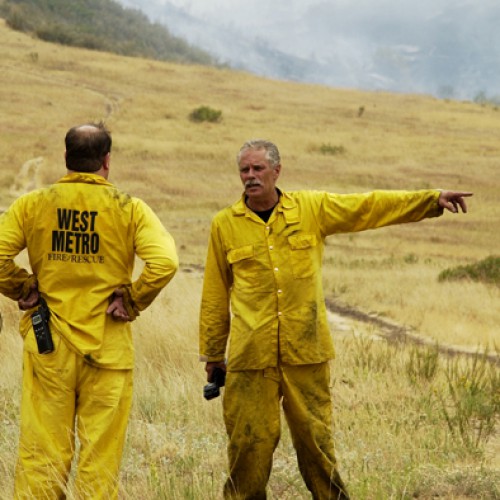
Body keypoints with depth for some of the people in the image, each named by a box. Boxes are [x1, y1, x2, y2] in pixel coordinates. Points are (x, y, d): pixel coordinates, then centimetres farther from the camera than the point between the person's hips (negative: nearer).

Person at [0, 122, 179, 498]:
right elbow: (165, 262, -17)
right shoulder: (129, 209, -4)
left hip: (47, 346, 1)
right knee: (101, 454, 5)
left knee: (42, 451, 6)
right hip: (108, 350, -1)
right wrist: (133, 302, -5)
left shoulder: (32, 206, 0)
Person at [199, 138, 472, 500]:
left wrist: (433, 199, -1)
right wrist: (212, 353, 14)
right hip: (251, 355, 0)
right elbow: (215, 294, 10)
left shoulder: (312, 209, 6)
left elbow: (370, 206, 5)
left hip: (306, 351, 1)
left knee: (315, 437, 5)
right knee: (250, 441, 0)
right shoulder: (225, 225, 5)